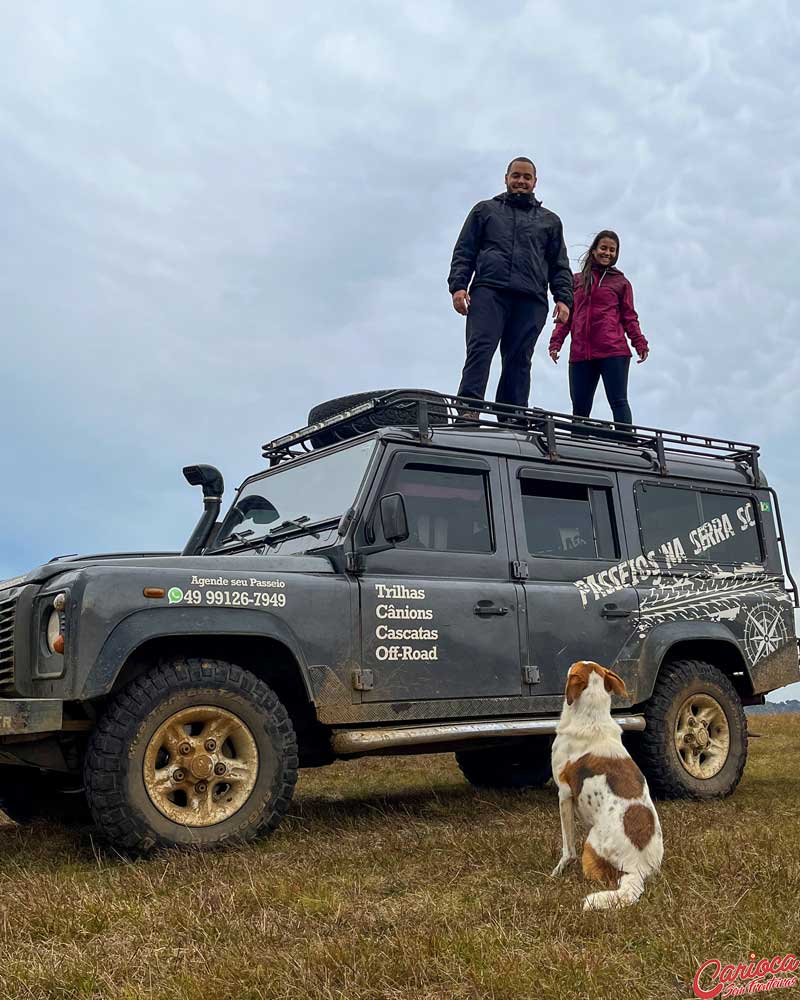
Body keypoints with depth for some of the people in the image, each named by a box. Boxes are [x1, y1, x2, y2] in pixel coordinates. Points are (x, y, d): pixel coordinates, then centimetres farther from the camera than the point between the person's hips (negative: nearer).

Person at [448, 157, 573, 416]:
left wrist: (563, 298, 4)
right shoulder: (485, 210, 24)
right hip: (489, 290, -1)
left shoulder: (550, 221, 28)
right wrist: (458, 286, -2)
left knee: (519, 361, -7)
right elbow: (464, 252, 15)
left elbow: (560, 266, 21)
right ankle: (469, 410, -32)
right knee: (480, 348, -20)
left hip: (531, 299, 2)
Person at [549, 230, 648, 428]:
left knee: (618, 401, -7)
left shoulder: (621, 282, 14)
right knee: (580, 407, 1)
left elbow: (629, 317, 8)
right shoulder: (577, 280, 19)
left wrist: (640, 343, -6)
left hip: (613, 352, -2)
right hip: (580, 354, 2)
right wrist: (556, 342, 3)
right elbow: (565, 315, 16)